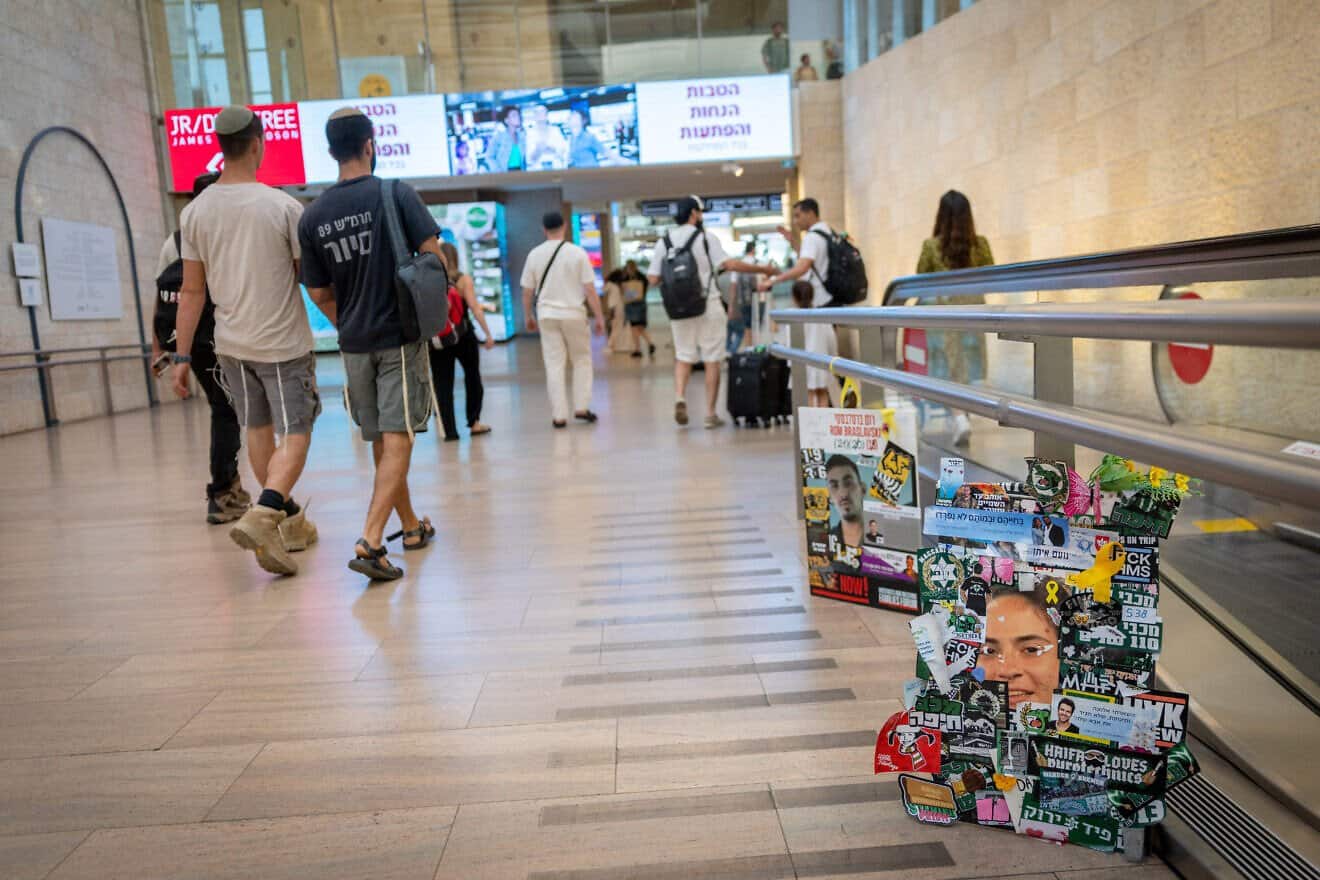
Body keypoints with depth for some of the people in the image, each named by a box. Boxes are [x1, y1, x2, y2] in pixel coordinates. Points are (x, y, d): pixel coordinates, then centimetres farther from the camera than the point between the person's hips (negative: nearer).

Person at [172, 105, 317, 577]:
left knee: (257, 430, 18)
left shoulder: (195, 212, 1)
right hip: (284, 343, -4)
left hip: (231, 343, 5)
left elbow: (192, 290, 2)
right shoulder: (283, 207, -11)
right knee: (295, 436, 2)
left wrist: (182, 355, 7)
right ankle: (262, 515, -20)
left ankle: (289, 520, 29)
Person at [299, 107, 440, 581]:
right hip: (400, 338, -4)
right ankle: (370, 542, -14)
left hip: (354, 344, 4)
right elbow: (434, 258, -11)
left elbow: (319, 294, 9)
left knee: (381, 441, 15)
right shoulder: (396, 194, -6)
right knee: (397, 440, -3)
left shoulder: (313, 215, 5)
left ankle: (412, 526, 29)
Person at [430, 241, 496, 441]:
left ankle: (449, 430, 2)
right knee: (472, 377, 18)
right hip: (463, 336, -1)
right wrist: (488, 334, -9)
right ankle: (474, 422, 19)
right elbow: (475, 308, -11)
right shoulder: (463, 279, -4)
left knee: (443, 385, 5)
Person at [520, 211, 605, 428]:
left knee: (554, 364, 5)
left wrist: (528, 317, 18)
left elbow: (527, 291, 5)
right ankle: (581, 408, 8)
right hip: (573, 314, -2)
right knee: (582, 360, 13)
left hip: (546, 315, 2)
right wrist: (599, 317, 1)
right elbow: (590, 290, -7)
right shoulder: (577, 253, -5)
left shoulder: (535, 254, 1)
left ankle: (559, 415, 4)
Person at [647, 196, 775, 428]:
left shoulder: (664, 242, 5)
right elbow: (729, 264, -14)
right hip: (708, 306, -3)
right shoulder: (706, 237, -5)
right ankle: (711, 413, 6)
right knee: (712, 360, 5)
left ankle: (679, 397, -9)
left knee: (683, 357, 15)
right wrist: (762, 269, -5)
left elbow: (653, 279, 2)